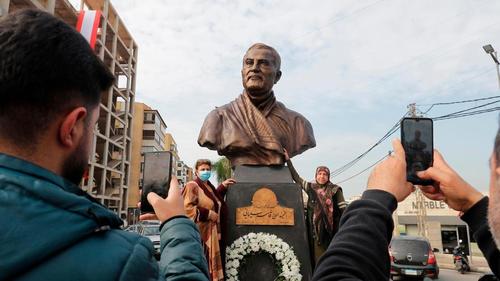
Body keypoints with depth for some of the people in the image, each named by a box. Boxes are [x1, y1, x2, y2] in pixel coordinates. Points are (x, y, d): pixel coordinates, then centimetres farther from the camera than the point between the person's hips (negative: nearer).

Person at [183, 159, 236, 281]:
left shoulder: (209, 186, 16)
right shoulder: (192, 186, -10)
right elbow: (187, 207, -20)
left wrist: (223, 186, 22)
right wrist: (208, 214, -17)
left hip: (211, 232, 9)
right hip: (199, 232, -9)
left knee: (210, 262, 13)